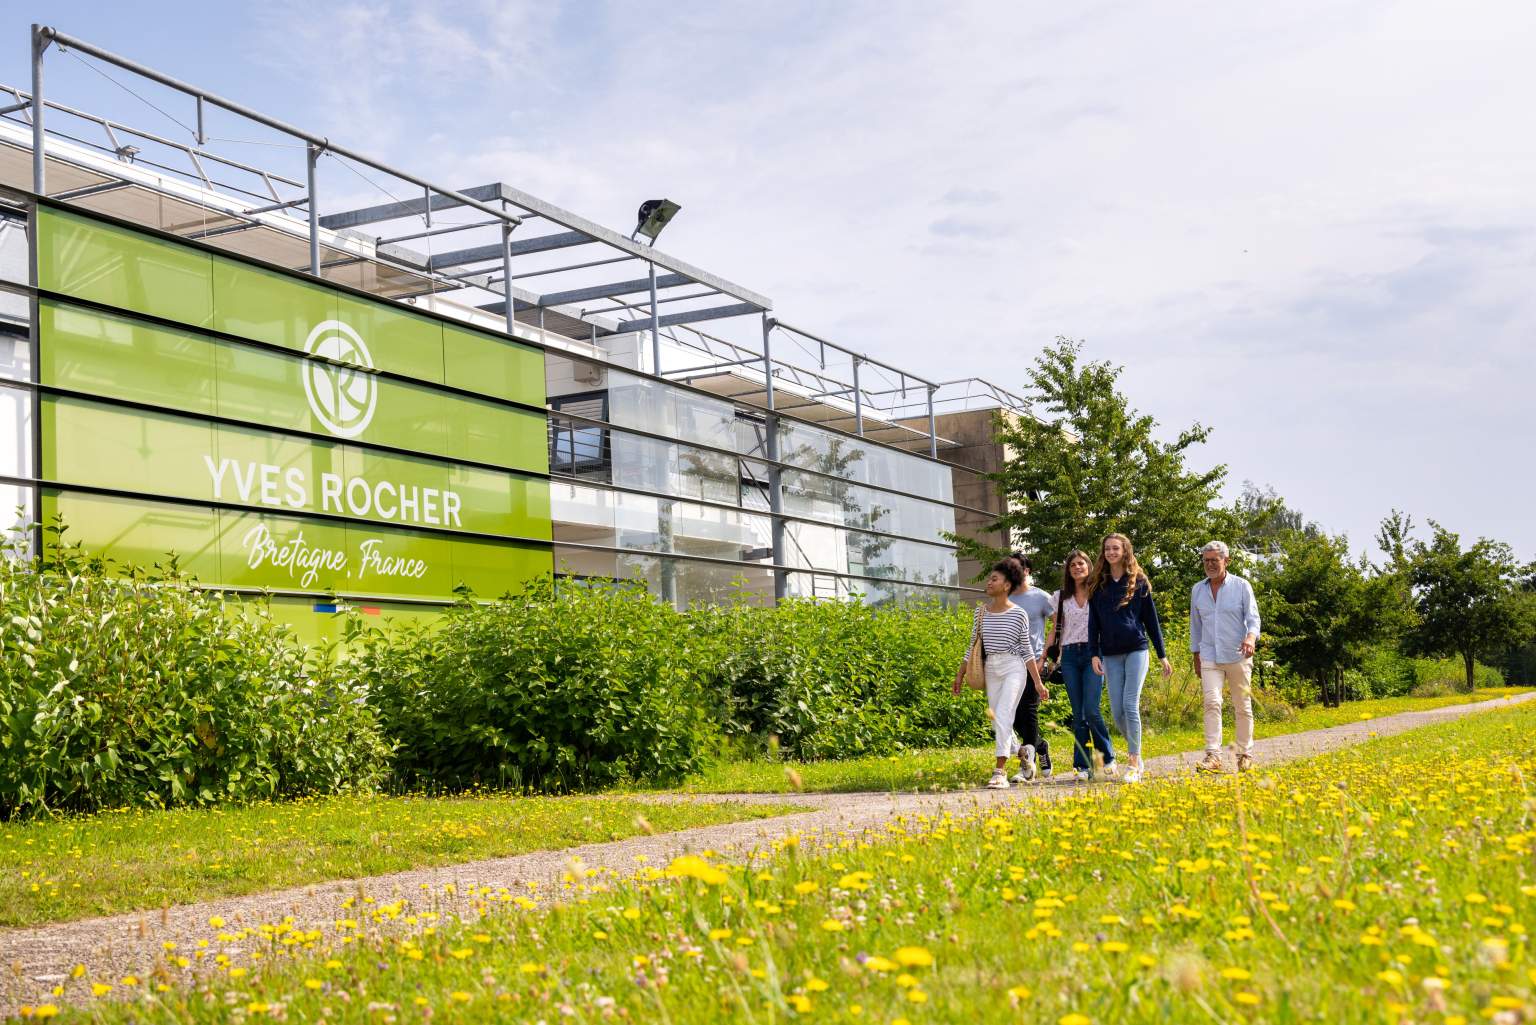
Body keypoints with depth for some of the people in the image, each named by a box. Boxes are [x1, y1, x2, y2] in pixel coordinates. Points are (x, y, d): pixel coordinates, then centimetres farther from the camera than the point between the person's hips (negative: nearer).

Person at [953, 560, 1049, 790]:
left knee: (1003, 716, -19)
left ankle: (1000, 771, -21)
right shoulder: (981, 611, 8)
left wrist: (1038, 683, -3)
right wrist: (960, 674, 14)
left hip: (1013, 668, -5)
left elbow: (1027, 650, -1)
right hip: (991, 669, 5)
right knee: (997, 722, 7)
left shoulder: (1019, 614, -5)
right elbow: (973, 644, 15)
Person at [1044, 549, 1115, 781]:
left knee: (1091, 709, -13)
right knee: (1078, 714, 2)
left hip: (1093, 654, -3)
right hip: (1069, 655, 3)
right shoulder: (1061, 597, 13)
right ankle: (1082, 766, 6)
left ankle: (1108, 756, 6)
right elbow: (1055, 631, 15)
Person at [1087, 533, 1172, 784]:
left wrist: (1163, 655, 6)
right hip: (1111, 654, 3)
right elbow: (1093, 622, 9)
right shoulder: (1098, 585, 9)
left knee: (1130, 705, -11)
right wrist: (1094, 654, -2)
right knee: (1117, 709, 0)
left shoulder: (1139, 582, 4)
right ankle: (1134, 750, 23)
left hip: (1136, 650, -3)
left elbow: (1151, 619, 6)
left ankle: (1134, 762, -5)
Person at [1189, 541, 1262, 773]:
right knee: (1212, 702, -14)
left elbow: (1253, 618, -6)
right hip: (1210, 657, 2)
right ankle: (1213, 757, -20)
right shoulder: (1198, 590, 9)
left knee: (1242, 707, 7)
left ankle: (1245, 755, 19)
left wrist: (1251, 638, -28)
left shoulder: (1242, 586, -1)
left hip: (1238, 656, -2)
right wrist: (1196, 658, 18)